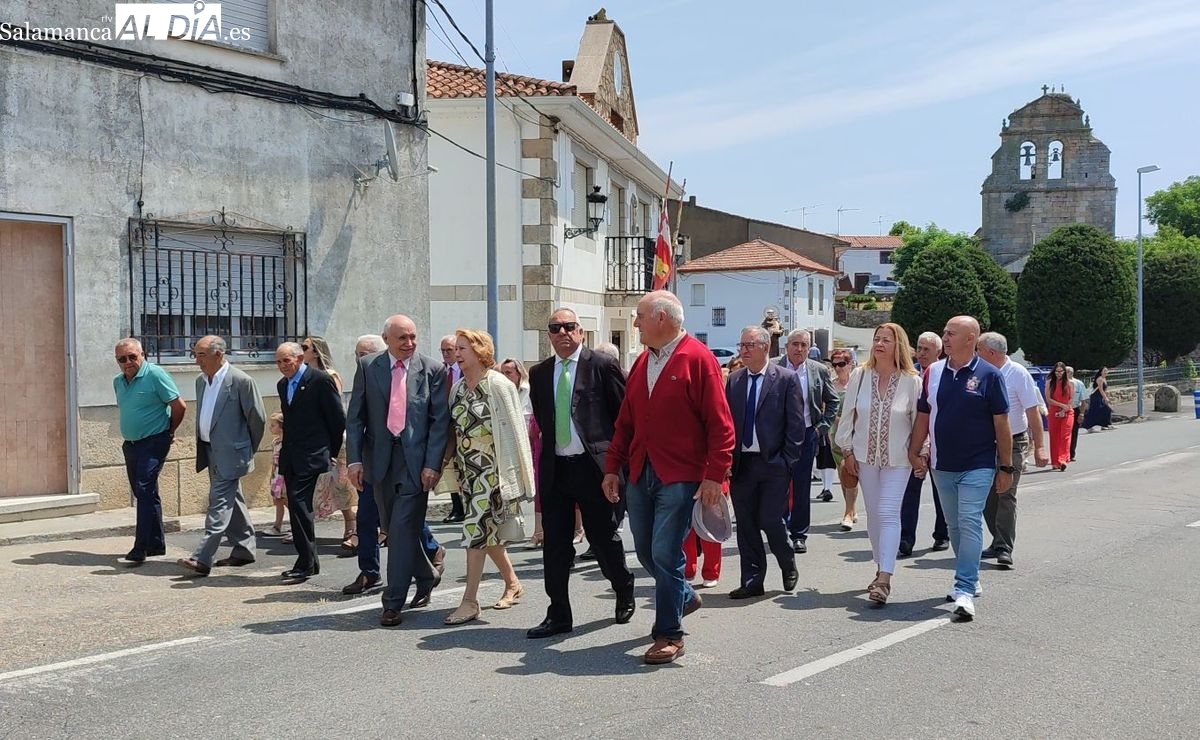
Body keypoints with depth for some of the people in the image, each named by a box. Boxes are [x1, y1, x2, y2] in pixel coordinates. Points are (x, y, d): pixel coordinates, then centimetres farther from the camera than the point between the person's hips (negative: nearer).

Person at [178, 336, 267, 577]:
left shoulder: (240, 381, -13)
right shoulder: (201, 381, 12)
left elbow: (258, 417, -8)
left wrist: (248, 448, 2)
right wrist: (201, 446, 19)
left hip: (230, 453, -8)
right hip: (210, 452, 9)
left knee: (220, 502, -10)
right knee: (231, 501, 15)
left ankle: (202, 558, -13)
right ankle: (244, 550, 25)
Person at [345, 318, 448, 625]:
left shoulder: (432, 369, -1)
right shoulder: (367, 366, 4)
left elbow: (440, 420, -2)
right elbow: (355, 416, 4)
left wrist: (433, 464, -10)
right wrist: (354, 459, -5)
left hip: (416, 460, -3)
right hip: (379, 459, 3)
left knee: (403, 528, -7)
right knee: (393, 529, 12)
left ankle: (393, 604, 1)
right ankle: (427, 574, 37)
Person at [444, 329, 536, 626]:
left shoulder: (498, 385, -10)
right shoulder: (458, 389, 11)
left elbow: (511, 429, -11)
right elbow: (454, 428, 15)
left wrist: (510, 472, -13)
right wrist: (455, 467, 10)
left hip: (490, 469, -7)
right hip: (467, 469, 7)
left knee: (477, 529, -9)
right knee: (487, 532, 13)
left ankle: (470, 601, -5)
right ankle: (513, 584, 30)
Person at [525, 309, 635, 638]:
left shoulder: (602, 365, -4)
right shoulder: (539, 373, 11)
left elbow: (625, 413, -2)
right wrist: (551, 446, 12)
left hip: (594, 466, -4)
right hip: (554, 469, 4)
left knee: (604, 539, 6)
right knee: (555, 546, 5)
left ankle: (624, 590, 32)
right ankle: (558, 615, 15)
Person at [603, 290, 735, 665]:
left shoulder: (698, 359, -8)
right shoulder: (642, 363, 14)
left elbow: (719, 424, -11)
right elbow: (625, 422, 17)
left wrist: (714, 475, -16)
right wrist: (613, 468, 12)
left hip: (679, 476, -7)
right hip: (639, 474, 7)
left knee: (665, 553, -7)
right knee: (646, 552, 13)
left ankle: (669, 634, 7)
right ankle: (685, 597, 39)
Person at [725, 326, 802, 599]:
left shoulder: (786, 379, -2)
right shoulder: (734, 380, 10)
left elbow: (796, 423, -4)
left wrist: (787, 460, -9)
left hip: (773, 464, -4)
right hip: (741, 463, 4)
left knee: (770, 520, -6)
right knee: (746, 525, 6)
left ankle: (788, 567, 22)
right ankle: (752, 581, 15)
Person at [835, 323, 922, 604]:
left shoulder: (911, 381, -7)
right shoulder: (859, 376, -1)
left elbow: (919, 420, -1)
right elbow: (847, 415, 4)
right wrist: (847, 451, 3)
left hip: (897, 458, -3)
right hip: (865, 455, 3)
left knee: (888, 514, -12)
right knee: (874, 514, 11)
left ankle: (884, 579, -17)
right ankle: (881, 569, 25)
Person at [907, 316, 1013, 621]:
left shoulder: (989, 375, -6)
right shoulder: (933, 372, 5)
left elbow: (1001, 423, -4)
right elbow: (923, 416, 11)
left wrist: (1006, 467, -4)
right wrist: (914, 452, 4)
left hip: (977, 466, -5)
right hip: (942, 466, 5)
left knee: (969, 523, -12)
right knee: (955, 525, 14)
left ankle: (964, 591, -12)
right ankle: (969, 580, 29)